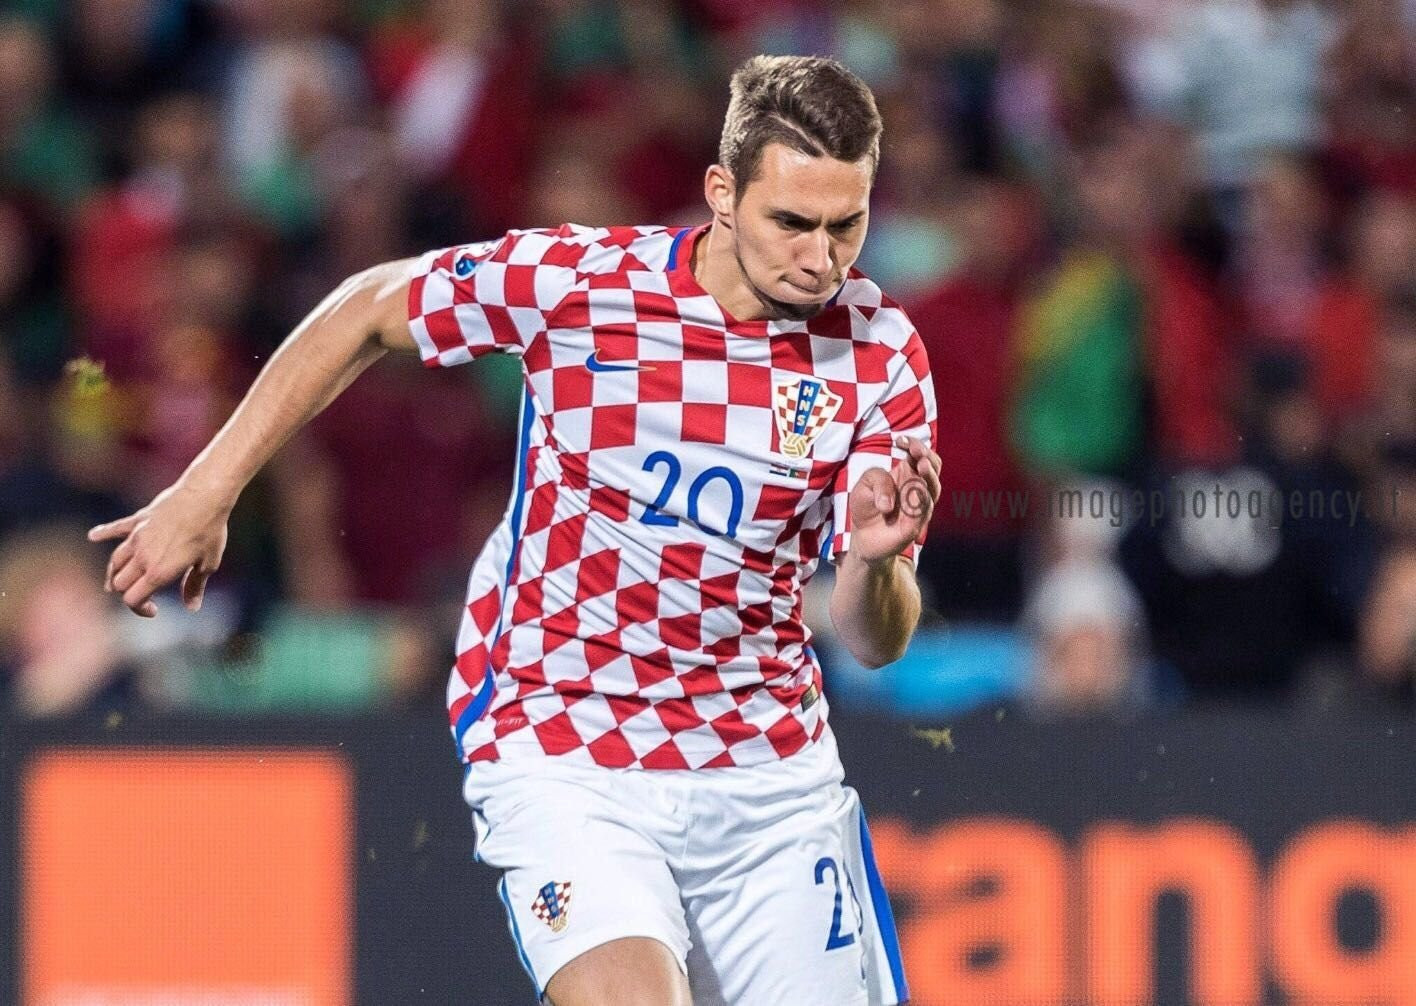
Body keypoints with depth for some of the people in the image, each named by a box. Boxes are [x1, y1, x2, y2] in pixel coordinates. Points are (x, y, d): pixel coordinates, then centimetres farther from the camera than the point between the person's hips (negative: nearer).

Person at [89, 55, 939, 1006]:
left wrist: (875, 559, -31)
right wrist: (205, 493, 4)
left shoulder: (882, 355, -8)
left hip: (773, 771, 3)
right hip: (560, 752, -3)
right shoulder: (574, 278, -14)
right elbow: (367, 312, 4)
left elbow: (876, 641, -7)